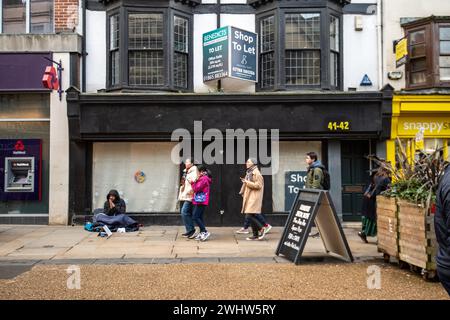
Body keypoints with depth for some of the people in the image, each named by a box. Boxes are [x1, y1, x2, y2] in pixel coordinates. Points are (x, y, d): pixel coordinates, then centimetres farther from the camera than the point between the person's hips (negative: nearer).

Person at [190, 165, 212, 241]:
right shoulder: (203, 178, 20)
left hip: (201, 201, -10)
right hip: (200, 201, 10)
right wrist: (194, 182, 7)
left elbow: (197, 188, -15)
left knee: (195, 217, -12)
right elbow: (198, 188, 17)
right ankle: (201, 233, 13)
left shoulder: (204, 178, -13)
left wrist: (192, 182, -3)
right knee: (199, 217, 11)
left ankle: (205, 232, -12)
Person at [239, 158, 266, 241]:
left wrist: (247, 182, -16)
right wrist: (242, 192, 18)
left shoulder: (256, 173, -11)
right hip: (249, 198, 9)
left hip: (254, 198, -9)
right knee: (251, 217, 9)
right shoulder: (249, 173, 17)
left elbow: (258, 185, -19)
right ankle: (255, 235, 15)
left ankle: (261, 228, 0)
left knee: (249, 216, -16)